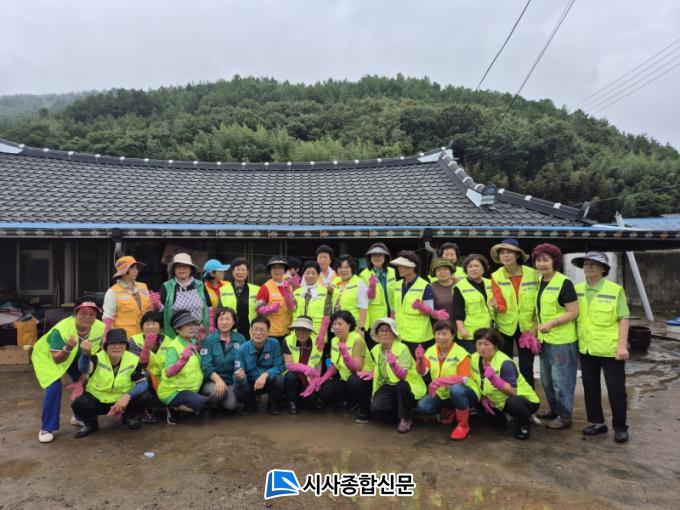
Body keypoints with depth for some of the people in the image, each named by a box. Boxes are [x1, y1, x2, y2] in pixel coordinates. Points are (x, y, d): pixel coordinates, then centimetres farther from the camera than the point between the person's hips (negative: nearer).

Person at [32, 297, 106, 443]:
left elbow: (96, 355, -13)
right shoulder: (61, 329, -38)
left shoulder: (101, 328, -28)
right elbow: (57, 359, -32)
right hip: (47, 355, -4)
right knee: (54, 387, -22)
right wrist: (68, 348, -52)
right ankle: (47, 428, -3)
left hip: (76, 357, 4)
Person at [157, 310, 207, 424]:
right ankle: (174, 409, -3)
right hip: (172, 391, -8)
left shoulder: (193, 342, 3)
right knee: (201, 403, -28)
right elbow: (168, 373, -34)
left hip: (189, 389, 8)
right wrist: (183, 359, -51)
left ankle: (177, 407, 13)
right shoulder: (173, 347, -20)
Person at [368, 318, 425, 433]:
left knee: (401, 385, -39)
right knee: (376, 408, -23)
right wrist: (372, 373, 0)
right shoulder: (376, 349, 0)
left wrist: (394, 364, -48)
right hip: (389, 386, 4)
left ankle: (406, 419, -12)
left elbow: (403, 376, -30)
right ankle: (399, 413, 10)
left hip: (408, 386, -4)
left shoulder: (402, 349, -19)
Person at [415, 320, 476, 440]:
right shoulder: (431, 351, -5)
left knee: (456, 389, -38)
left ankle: (463, 425, -13)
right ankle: (449, 411, 14)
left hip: (461, 392, -5)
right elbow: (423, 372, -14)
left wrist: (441, 381, -40)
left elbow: (464, 379, -27)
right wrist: (420, 359, -35)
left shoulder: (461, 353, -20)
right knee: (422, 406, -15)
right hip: (442, 394, 5)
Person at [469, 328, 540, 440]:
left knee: (512, 402, -38)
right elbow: (476, 382, 8)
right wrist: (483, 398, -8)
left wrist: (494, 380, -44)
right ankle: (505, 419, 16)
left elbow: (513, 392, -31)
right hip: (499, 402, 8)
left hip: (523, 399, -8)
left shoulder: (505, 363, -26)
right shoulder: (474, 359, -7)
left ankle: (524, 425, -5)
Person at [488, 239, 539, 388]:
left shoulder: (532, 274, -6)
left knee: (527, 368, 5)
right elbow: (502, 306, -13)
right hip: (505, 327, 0)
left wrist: (535, 327, -3)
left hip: (527, 327, 0)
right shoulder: (496, 276, -6)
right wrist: (495, 305, -35)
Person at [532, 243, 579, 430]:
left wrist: (552, 323, -26)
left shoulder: (564, 283, -15)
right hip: (545, 339, 8)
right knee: (546, 378, 18)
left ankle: (565, 416, 15)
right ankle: (554, 410, 34)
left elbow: (573, 312, -17)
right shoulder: (540, 281, 8)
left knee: (561, 379, 1)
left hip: (562, 340, -8)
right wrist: (536, 327, 11)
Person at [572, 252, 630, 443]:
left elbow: (623, 319, -8)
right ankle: (597, 422, 28)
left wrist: (622, 345, -15)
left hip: (610, 348, -4)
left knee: (616, 388, 5)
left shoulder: (615, 290, -9)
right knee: (590, 386, 13)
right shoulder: (577, 289, 3)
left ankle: (620, 427, 20)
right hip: (586, 348, 5)